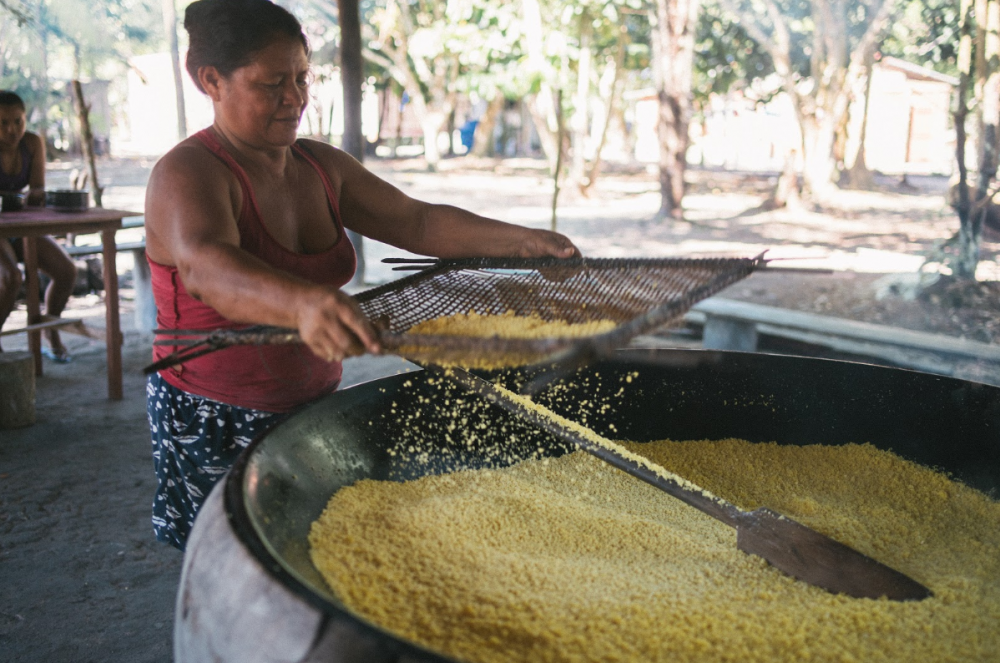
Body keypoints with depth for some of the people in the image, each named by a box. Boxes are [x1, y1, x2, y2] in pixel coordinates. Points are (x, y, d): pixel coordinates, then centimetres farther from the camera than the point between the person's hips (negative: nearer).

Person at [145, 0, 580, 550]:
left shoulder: (320, 166, 6)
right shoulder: (187, 173, -18)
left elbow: (416, 221, 4)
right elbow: (207, 268, -39)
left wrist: (523, 241, -9)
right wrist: (304, 304, -59)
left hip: (313, 402, 7)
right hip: (218, 422, -6)